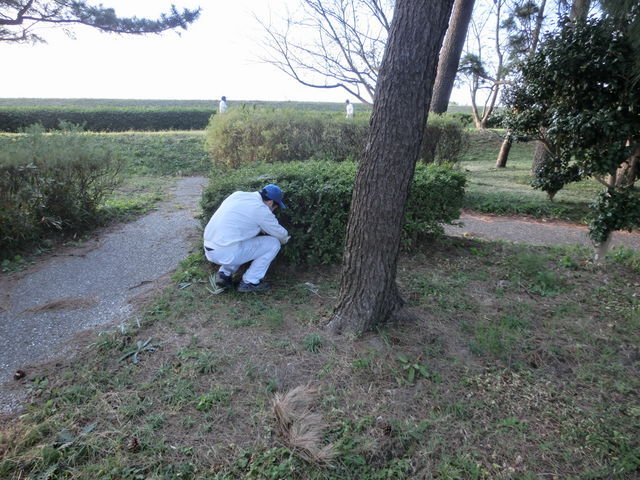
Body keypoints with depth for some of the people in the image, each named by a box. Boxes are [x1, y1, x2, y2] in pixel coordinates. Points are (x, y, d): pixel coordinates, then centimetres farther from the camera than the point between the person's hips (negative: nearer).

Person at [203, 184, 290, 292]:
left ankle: (224, 273, 18)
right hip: (227, 254, -8)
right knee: (273, 243, 2)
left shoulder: (238, 194, 11)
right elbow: (281, 234, 4)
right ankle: (249, 282, 8)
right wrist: (286, 239, 27)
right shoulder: (261, 209, -10)